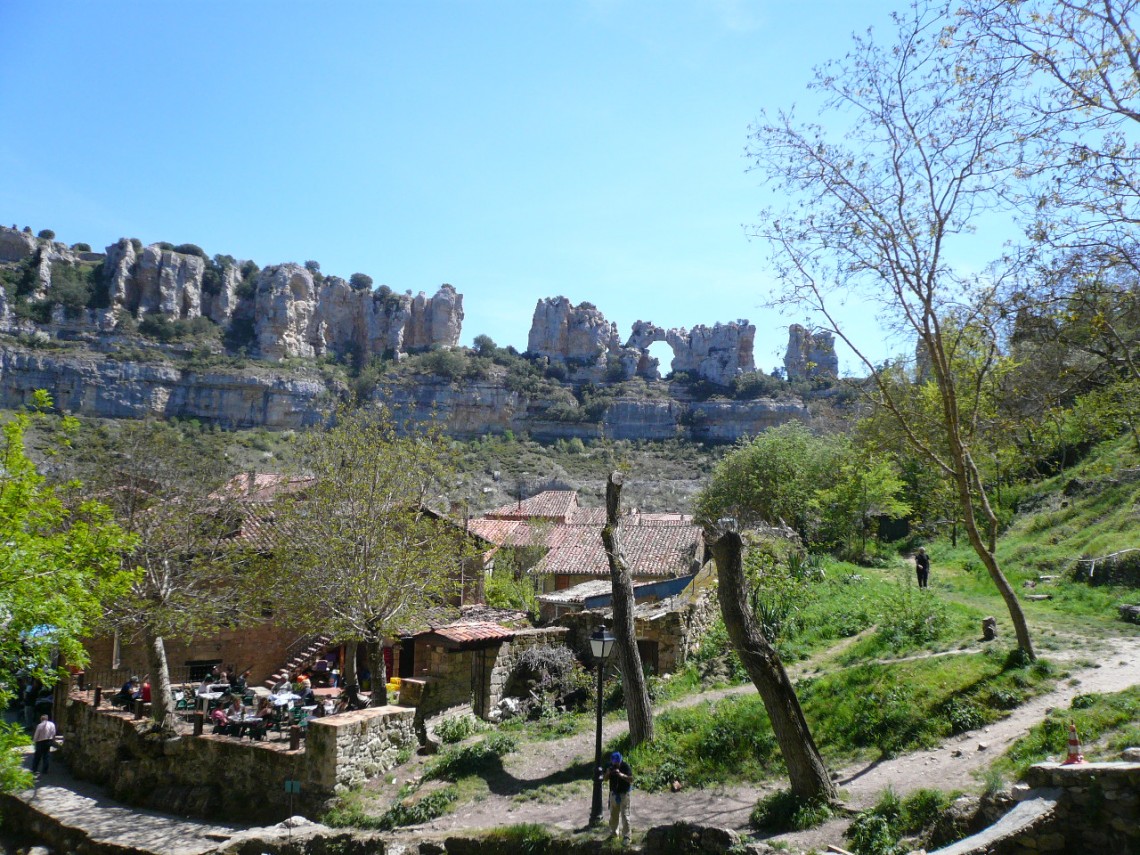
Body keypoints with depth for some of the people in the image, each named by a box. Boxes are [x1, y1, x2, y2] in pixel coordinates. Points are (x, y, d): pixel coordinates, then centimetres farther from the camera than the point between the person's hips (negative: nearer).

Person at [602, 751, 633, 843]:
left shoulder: (625, 766, -16)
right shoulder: (610, 766, -3)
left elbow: (631, 779, -20)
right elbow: (605, 779, 3)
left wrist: (621, 774, -32)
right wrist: (607, 773, -18)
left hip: (623, 794, -5)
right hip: (613, 794, 5)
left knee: (625, 815, -5)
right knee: (613, 815, 16)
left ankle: (626, 836, 1)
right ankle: (613, 832, 33)